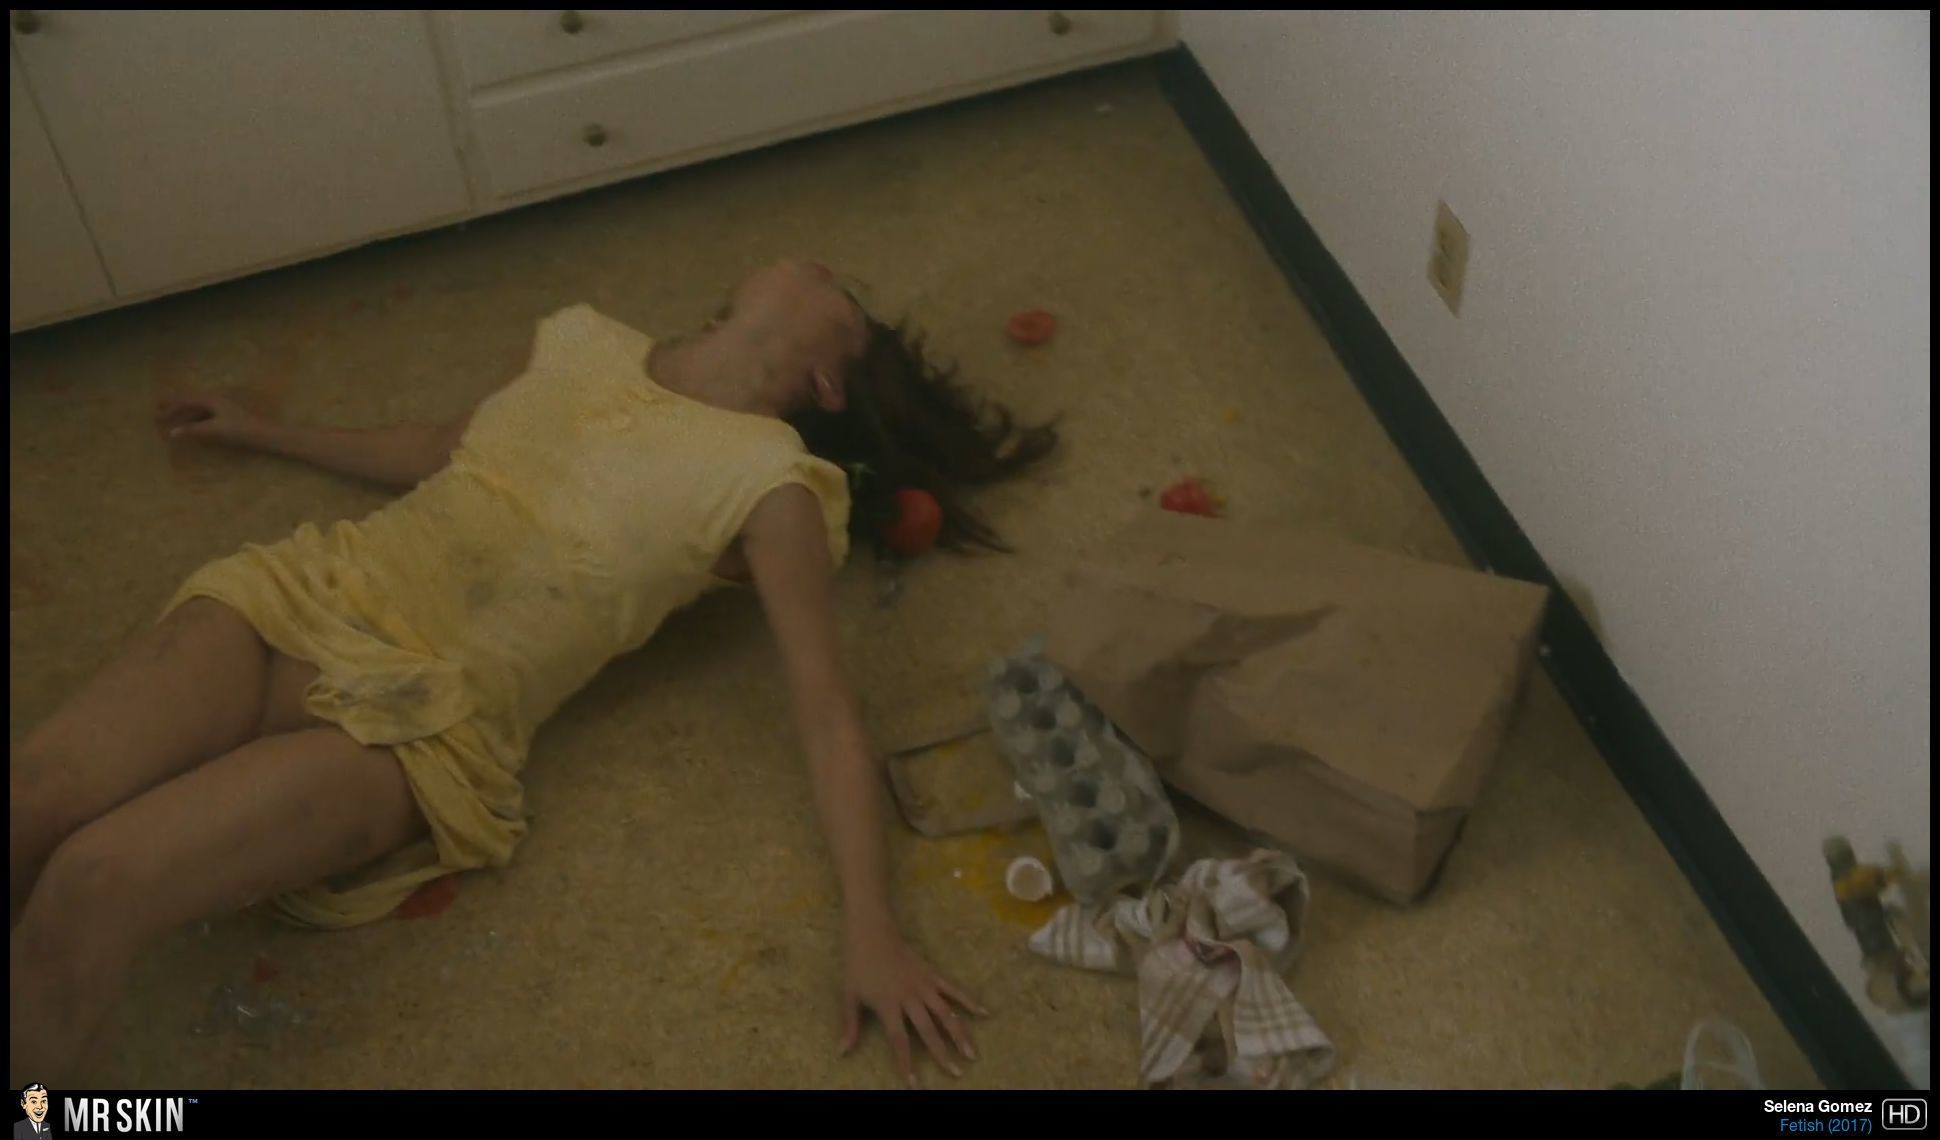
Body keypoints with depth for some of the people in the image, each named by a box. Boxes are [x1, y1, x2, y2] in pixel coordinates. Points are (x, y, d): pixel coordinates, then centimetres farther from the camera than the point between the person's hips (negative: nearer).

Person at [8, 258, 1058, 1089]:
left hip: (418, 715, -5)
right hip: (304, 589, 5)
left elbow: (824, 706, -9)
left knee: (89, 883, -28)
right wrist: (262, 432, 39)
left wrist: (868, 928, -19)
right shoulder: (586, 342, 14)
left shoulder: (769, 478, -4)